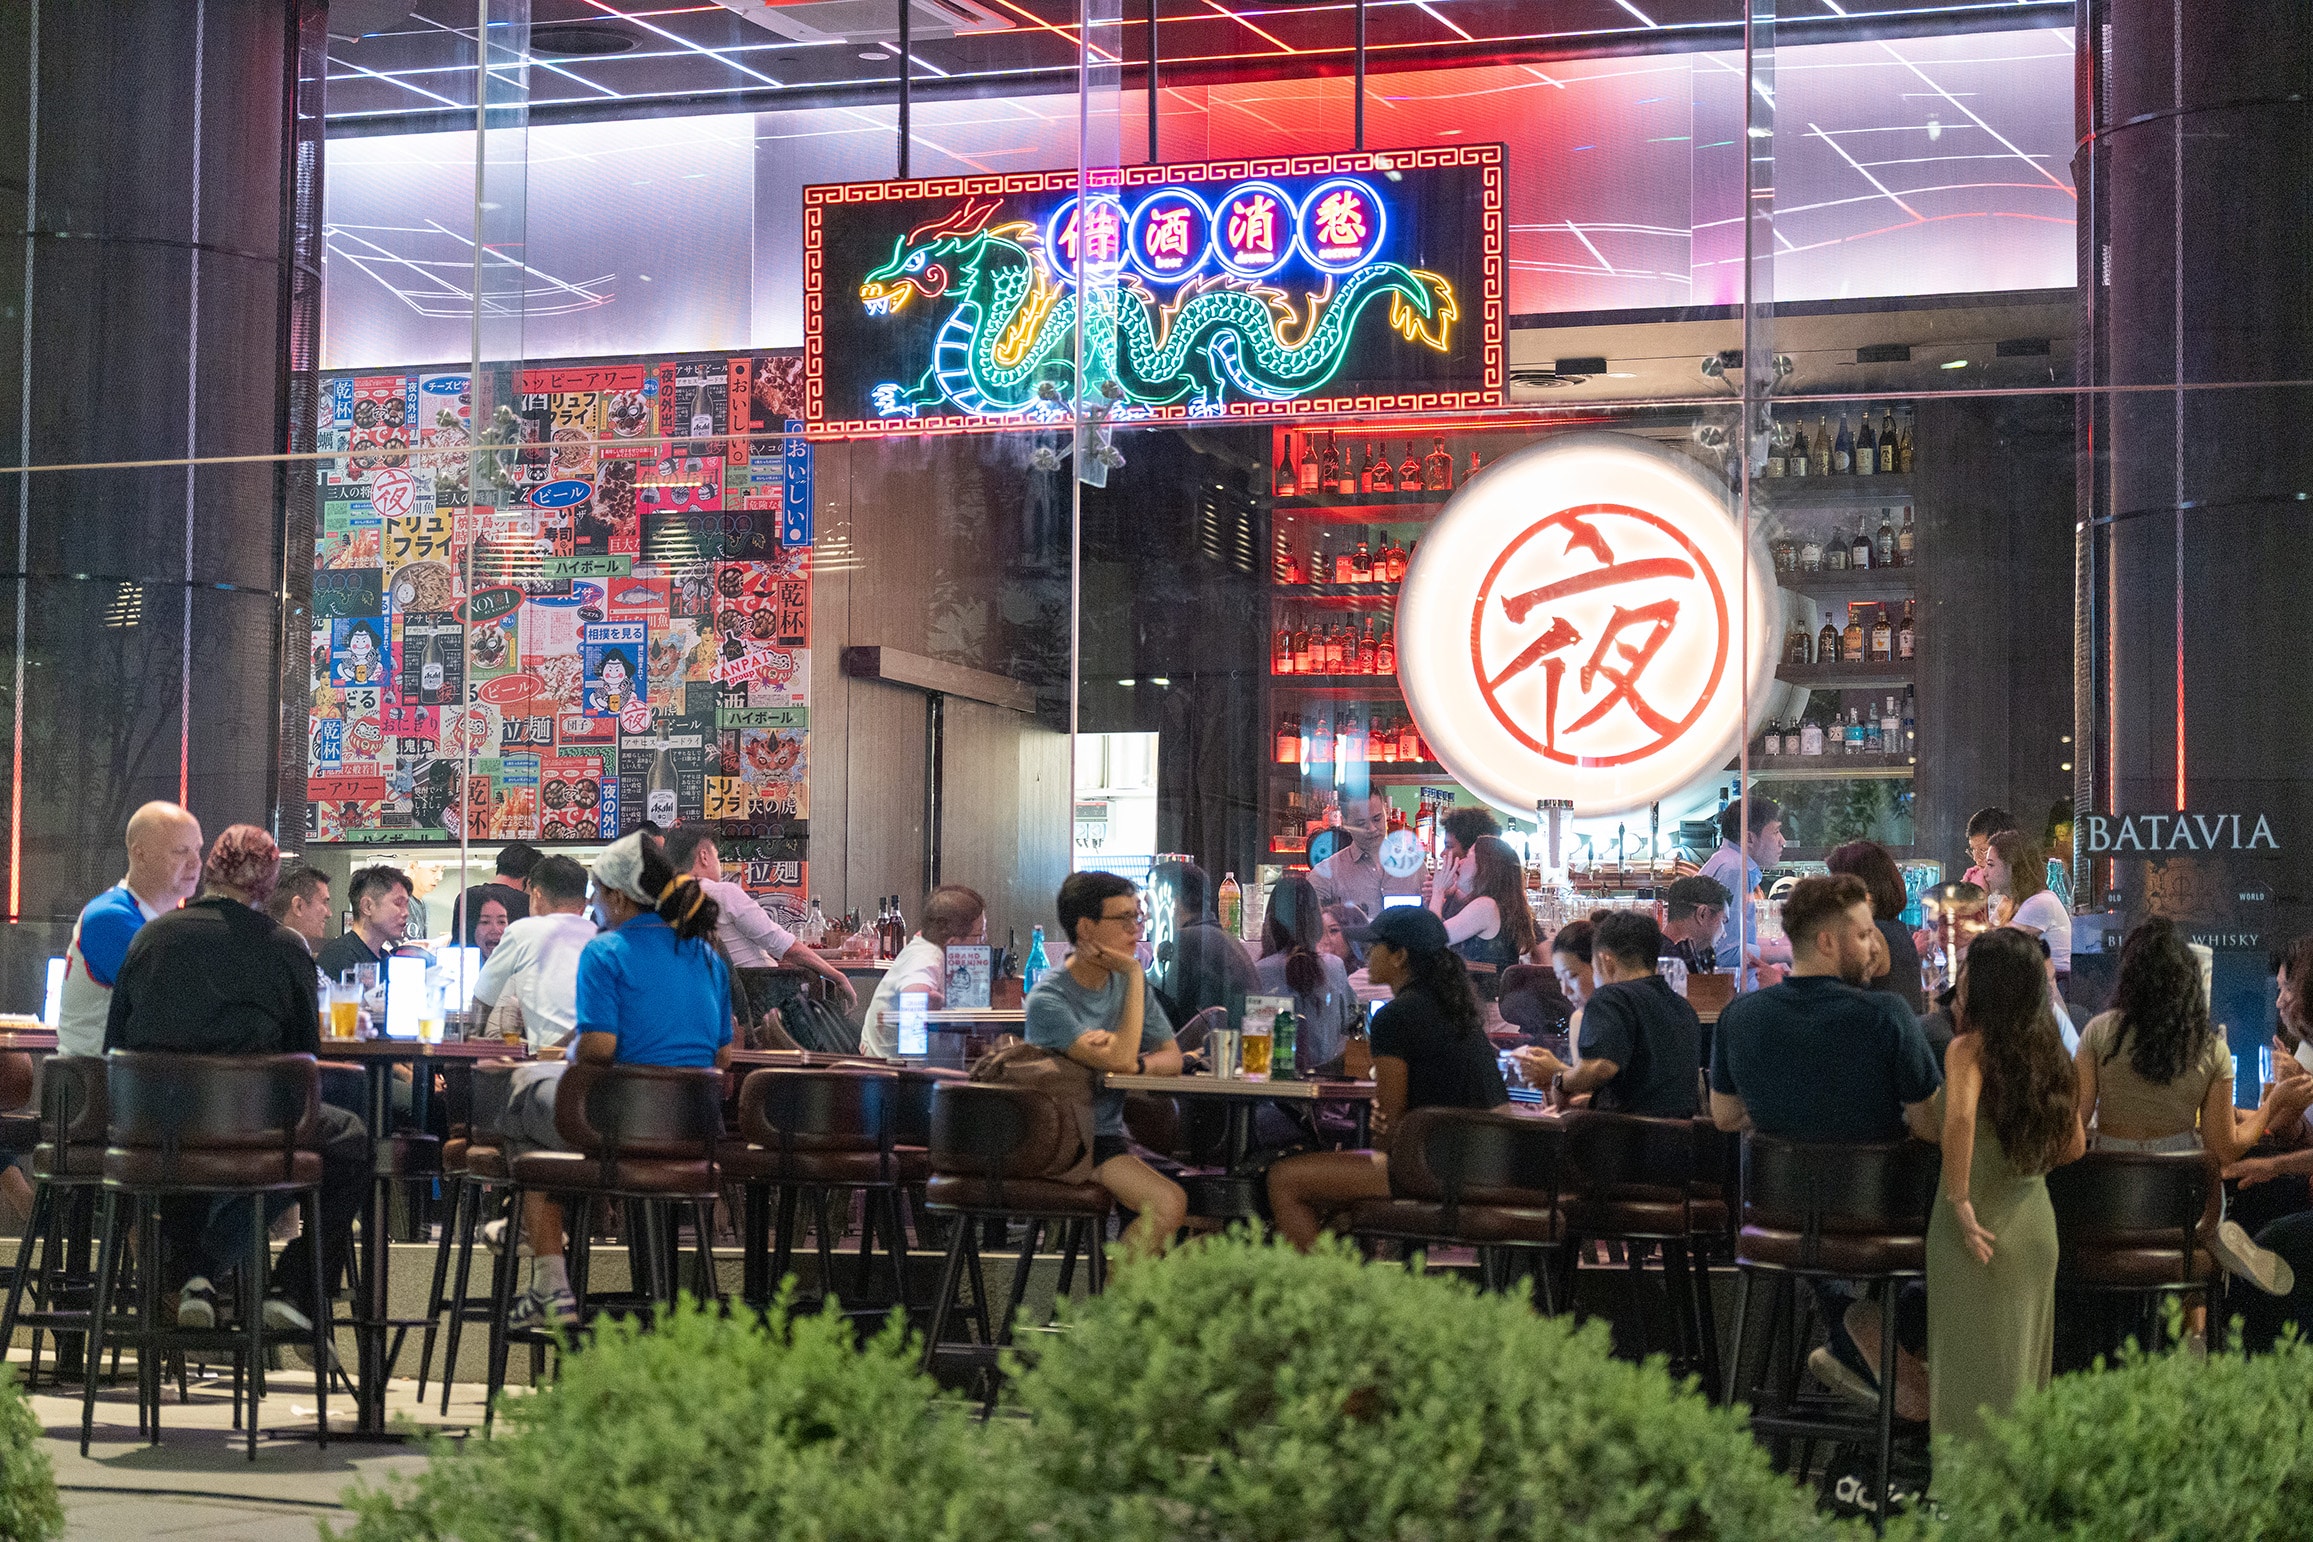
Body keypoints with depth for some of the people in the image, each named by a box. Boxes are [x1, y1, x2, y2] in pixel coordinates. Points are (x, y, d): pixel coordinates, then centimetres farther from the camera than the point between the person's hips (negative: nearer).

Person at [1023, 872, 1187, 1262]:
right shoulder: (1048, 999, -12)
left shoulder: (1125, 982, 11)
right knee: (1168, 1205, -28)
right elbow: (1120, 1060, -21)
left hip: (1110, 1136, 6)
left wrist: (1138, 1064, -14)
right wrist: (1135, 976, -12)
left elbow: (1172, 1058, 11)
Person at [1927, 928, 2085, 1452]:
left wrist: (1958, 1198, -24)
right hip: (2037, 1217, 6)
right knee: (2023, 1362, 16)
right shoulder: (2047, 1048, 6)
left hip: (1980, 1228, -6)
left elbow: (1960, 1116, -32)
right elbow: (2074, 1145, 11)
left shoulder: (1969, 1048, -13)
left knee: (1971, 1365, 2)